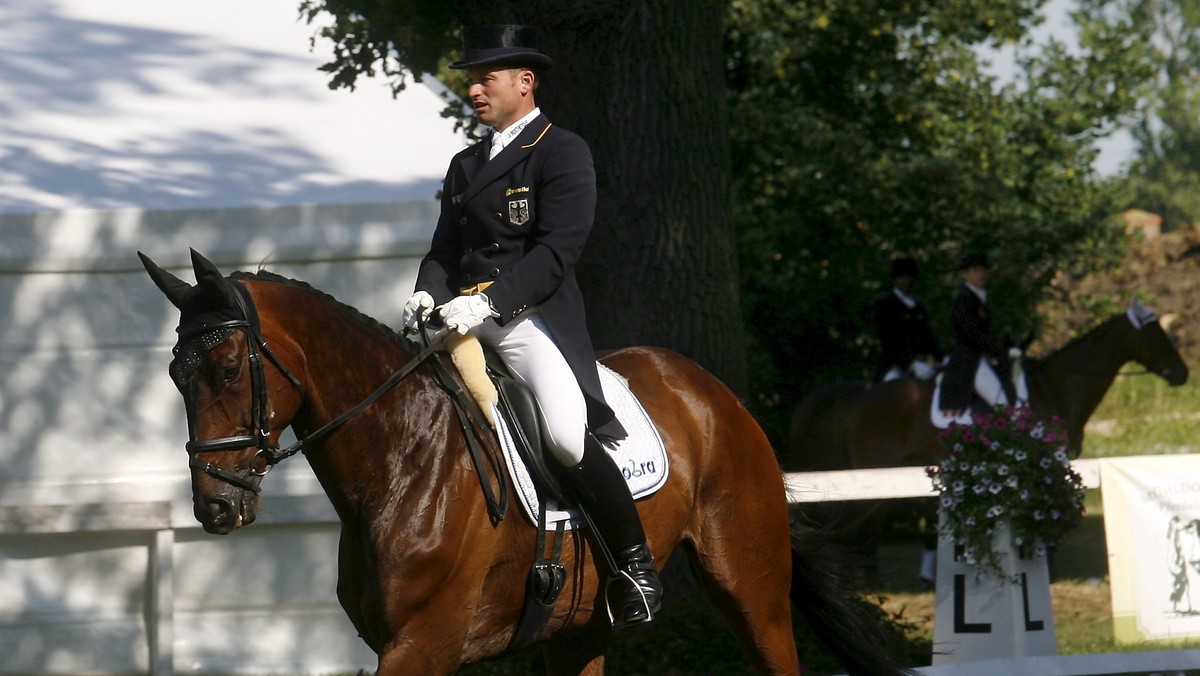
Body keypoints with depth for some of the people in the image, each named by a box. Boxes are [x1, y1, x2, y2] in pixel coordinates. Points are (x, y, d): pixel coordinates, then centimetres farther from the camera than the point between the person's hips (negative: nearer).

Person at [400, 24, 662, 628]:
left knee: (568, 435, -29)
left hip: (537, 322, -7)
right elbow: (445, 250, 19)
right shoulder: (465, 166, 23)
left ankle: (634, 565, -11)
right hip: (464, 324, 8)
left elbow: (556, 253, -12)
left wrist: (487, 302, -23)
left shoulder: (563, 153, -1)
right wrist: (427, 294, -4)